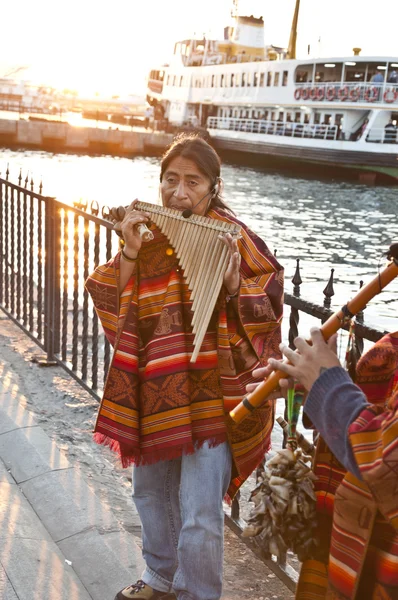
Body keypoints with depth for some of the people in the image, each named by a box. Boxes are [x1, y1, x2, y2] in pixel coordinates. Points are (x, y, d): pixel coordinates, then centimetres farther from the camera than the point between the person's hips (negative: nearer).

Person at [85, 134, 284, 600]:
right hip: (154, 389, 6)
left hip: (209, 393, -5)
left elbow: (267, 311, -8)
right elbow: (115, 303, -1)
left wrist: (233, 285, -26)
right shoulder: (146, 231, 1)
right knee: (150, 492, 23)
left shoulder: (231, 238, -10)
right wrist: (130, 253, -15)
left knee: (199, 518, -4)